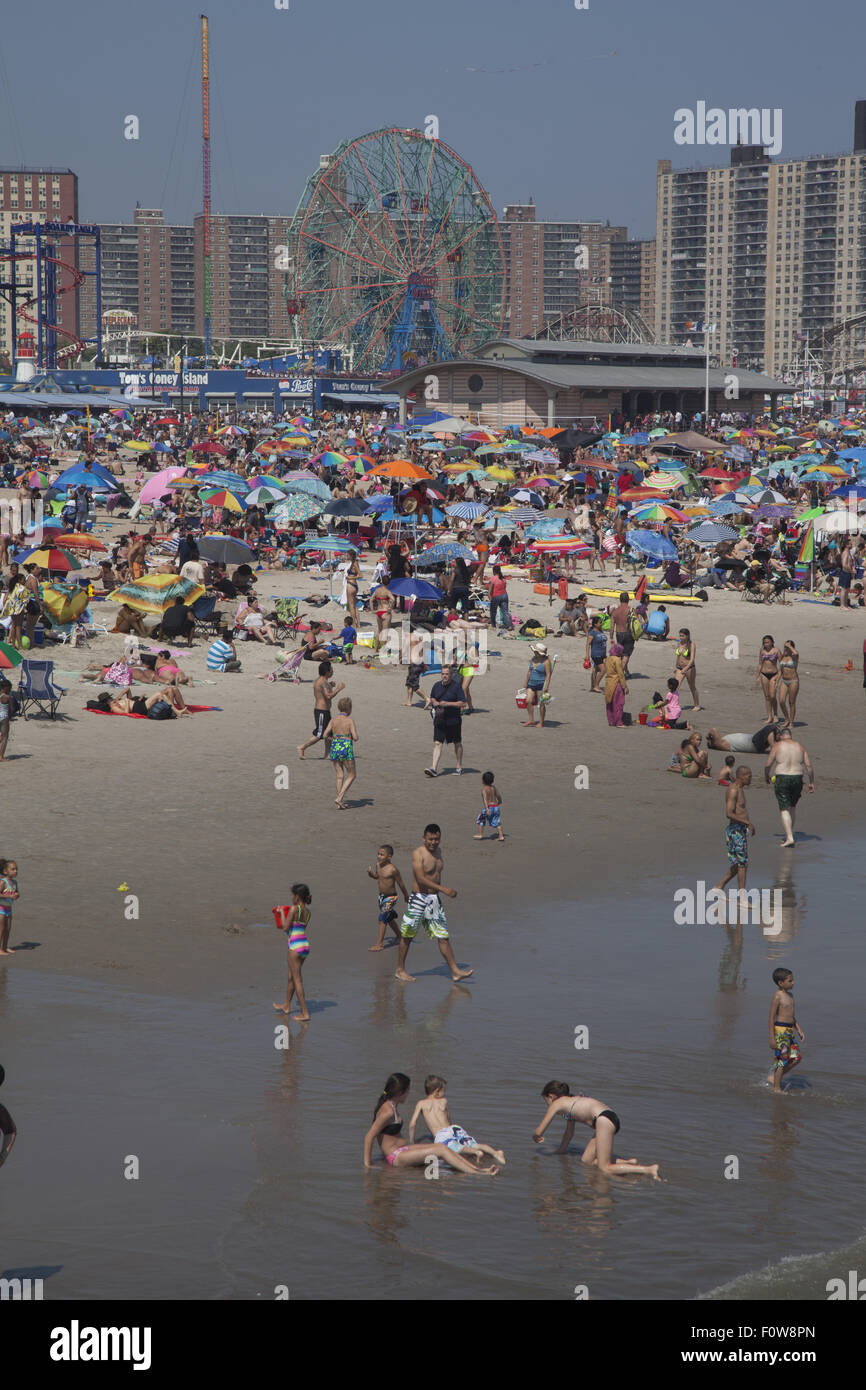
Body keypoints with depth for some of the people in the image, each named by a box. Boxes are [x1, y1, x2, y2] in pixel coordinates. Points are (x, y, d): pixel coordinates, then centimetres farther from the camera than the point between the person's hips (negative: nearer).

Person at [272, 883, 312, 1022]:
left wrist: (282, 913, 2)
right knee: (290, 977, 24)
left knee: (297, 980, -3)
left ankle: (305, 1013, -4)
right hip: (305, 945, 8)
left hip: (295, 946, -8)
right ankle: (286, 1006, 38)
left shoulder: (294, 909, -14)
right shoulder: (307, 911, 8)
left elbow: (285, 928, -12)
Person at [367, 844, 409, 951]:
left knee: (383, 919, -13)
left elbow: (401, 884, -10)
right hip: (381, 896, 8)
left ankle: (379, 944, -11)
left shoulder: (393, 869, -22)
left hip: (390, 897, -8)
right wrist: (371, 873, -7)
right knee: (389, 918, 22)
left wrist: (406, 896, 1)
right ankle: (398, 936, 42)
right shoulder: (378, 865, -2)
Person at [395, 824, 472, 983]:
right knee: (407, 935, 5)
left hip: (434, 899, 7)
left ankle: (455, 971, 3)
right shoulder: (418, 854, -15)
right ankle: (400, 970, 16)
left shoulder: (438, 851, 10)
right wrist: (444, 889, -30)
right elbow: (421, 879, -25)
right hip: (419, 898, -7)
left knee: (443, 936, 4)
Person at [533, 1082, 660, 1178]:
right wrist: (560, 1151, 43)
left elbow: (539, 1132, 10)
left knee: (605, 1169, -9)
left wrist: (536, 1136, 31)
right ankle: (629, 1163, 5)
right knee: (585, 1161, 12)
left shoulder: (556, 1104, 6)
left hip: (604, 1120, -9)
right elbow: (569, 1134, 38)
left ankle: (650, 1169, -20)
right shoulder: (570, 1102, 29)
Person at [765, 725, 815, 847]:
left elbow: (768, 764, -2)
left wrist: (766, 776, 17)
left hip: (781, 779, -4)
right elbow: (808, 765, 4)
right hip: (797, 779, 4)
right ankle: (789, 834, 31)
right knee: (792, 807, 23)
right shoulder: (799, 746, 7)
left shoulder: (777, 746, -3)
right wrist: (812, 782, 11)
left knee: (784, 809, -4)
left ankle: (789, 838, -15)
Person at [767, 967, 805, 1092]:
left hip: (789, 1031, 9)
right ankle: (776, 1088, 5)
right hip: (780, 1030, -9)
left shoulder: (790, 996, 14)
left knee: (796, 1058, 7)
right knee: (781, 1060, -4)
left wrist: (799, 1030, 18)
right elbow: (772, 1018, -15)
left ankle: (774, 1077, 19)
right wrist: (772, 1038, -17)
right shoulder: (777, 997, -14)